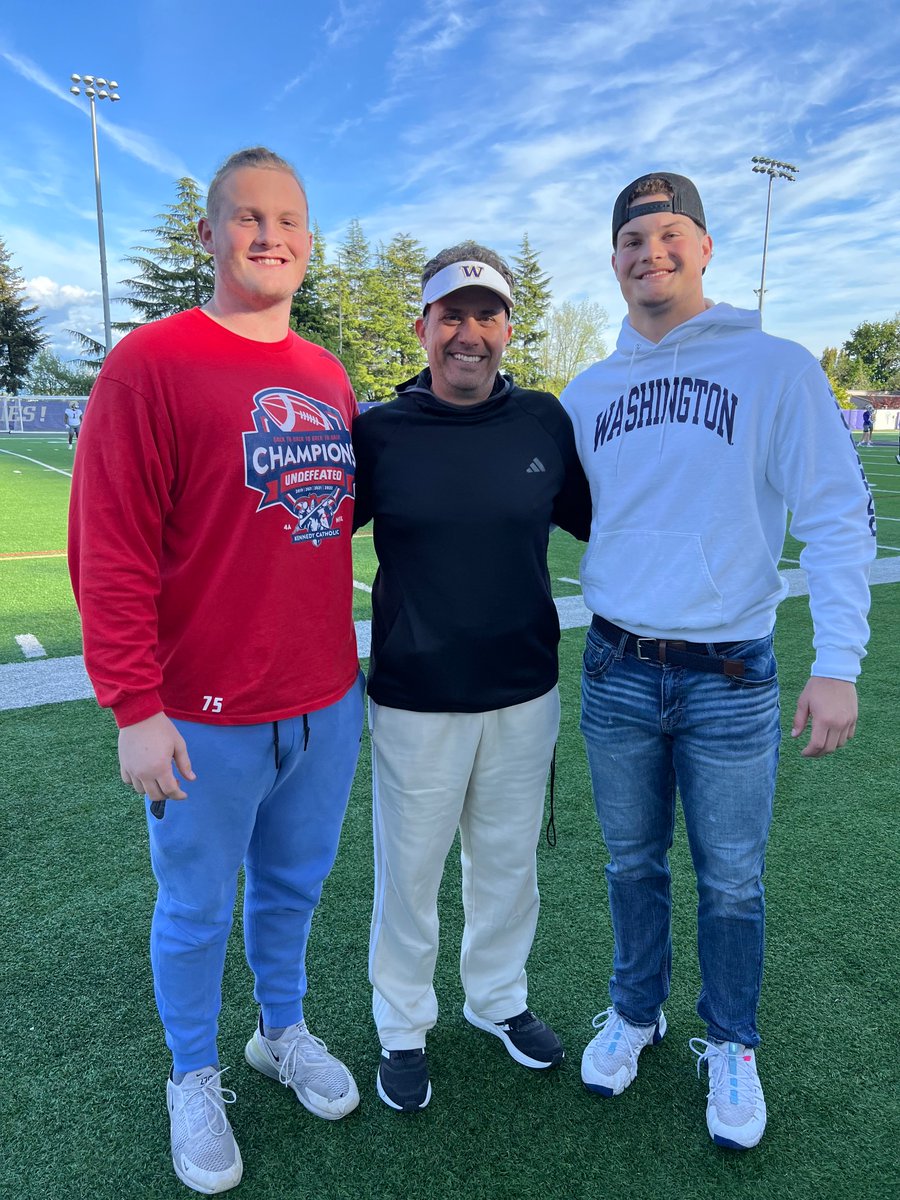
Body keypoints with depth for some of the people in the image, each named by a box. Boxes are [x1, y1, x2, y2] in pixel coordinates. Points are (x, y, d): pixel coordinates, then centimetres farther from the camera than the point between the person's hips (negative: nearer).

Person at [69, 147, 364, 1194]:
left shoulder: (329, 378, 9)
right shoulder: (151, 362, -10)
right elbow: (110, 551, -14)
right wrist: (135, 706, -16)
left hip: (326, 703, 6)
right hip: (206, 717, -5)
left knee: (294, 886, 22)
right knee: (196, 910, 14)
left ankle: (284, 1032, 47)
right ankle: (193, 1078, 40)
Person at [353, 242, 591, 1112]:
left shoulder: (546, 422, 0)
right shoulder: (378, 431, -6)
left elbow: (599, 521, 10)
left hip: (525, 694, 3)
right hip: (416, 701, -2)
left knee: (509, 863, 20)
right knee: (409, 870, 12)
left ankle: (498, 1000, 46)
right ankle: (402, 1030, 38)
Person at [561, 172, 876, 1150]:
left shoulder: (777, 369, -5)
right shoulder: (586, 393, 7)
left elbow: (837, 519, -8)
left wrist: (838, 662, -15)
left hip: (731, 677, -3)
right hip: (615, 671, 3)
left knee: (731, 881, 12)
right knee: (633, 864, 18)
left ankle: (730, 1045, 36)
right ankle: (634, 1012, 42)